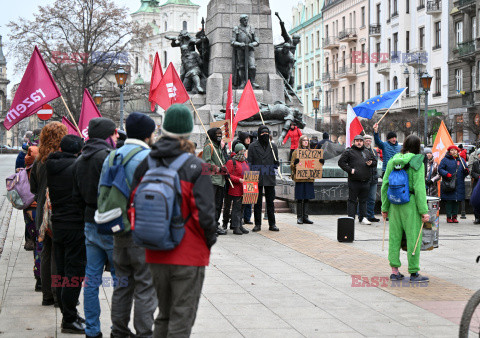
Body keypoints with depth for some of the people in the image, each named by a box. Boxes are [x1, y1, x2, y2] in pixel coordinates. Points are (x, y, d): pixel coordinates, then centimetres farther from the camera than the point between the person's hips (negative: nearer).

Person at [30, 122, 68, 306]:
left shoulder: (38, 160, 5)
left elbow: (33, 188, 11)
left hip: (43, 215, 6)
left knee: (46, 253, 13)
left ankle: (47, 295, 18)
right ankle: (59, 295, 4)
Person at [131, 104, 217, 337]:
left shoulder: (146, 164, 2)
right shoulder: (195, 166, -12)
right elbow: (204, 212, -16)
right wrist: (210, 239, 1)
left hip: (156, 255, 5)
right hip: (188, 255, -5)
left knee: (164, 316, 19)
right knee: (182, 319, 2)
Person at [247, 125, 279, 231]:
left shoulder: (273, 146, 10)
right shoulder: (253, 146, 3)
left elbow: (276, 162, 15)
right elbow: (249, 162, 3)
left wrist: (276, 164, -8)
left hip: (270, 179, 2)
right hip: (257, 179, -1)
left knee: (270, 202, 5)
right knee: (257, 202, 3)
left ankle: (272, 224, 10)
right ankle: (257, 224, 9)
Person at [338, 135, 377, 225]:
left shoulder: (367, 152, 18)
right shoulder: (349, 152, 3)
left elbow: (375, 161, 26)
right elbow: (341, 162, -2)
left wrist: (371, 163, 2)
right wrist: (349, 170, -12)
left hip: (365, 181, 5)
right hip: (354, 181, -5)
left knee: (363, 200, 9)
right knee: (352, 200, -2)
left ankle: (363, 218, 14)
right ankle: (351, 217, 2)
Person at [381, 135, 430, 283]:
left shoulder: (392, 161, 5)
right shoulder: (417, 163, -9)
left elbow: (385, 185, 7)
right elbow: (419, 188, -12)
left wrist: (385, 207, 14)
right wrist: (424, 211, -9)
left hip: (395, 203, 5)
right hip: (410, 204, -5)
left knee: (394, 236, 11)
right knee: (413, 237, 1)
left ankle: (394, 271, 15)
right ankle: (414, 273, 4)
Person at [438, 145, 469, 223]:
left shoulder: (461, 160, 15)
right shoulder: (445, 160, 2)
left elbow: (465, 171, 19)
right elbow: (440, 169, -3)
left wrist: (466, 171, -5)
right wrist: (447, 174, -18)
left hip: (459, 184, 4)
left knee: (457, 201, 4)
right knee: (449, 201, -4)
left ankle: (454, 217, 11)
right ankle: (449, 217, 2)